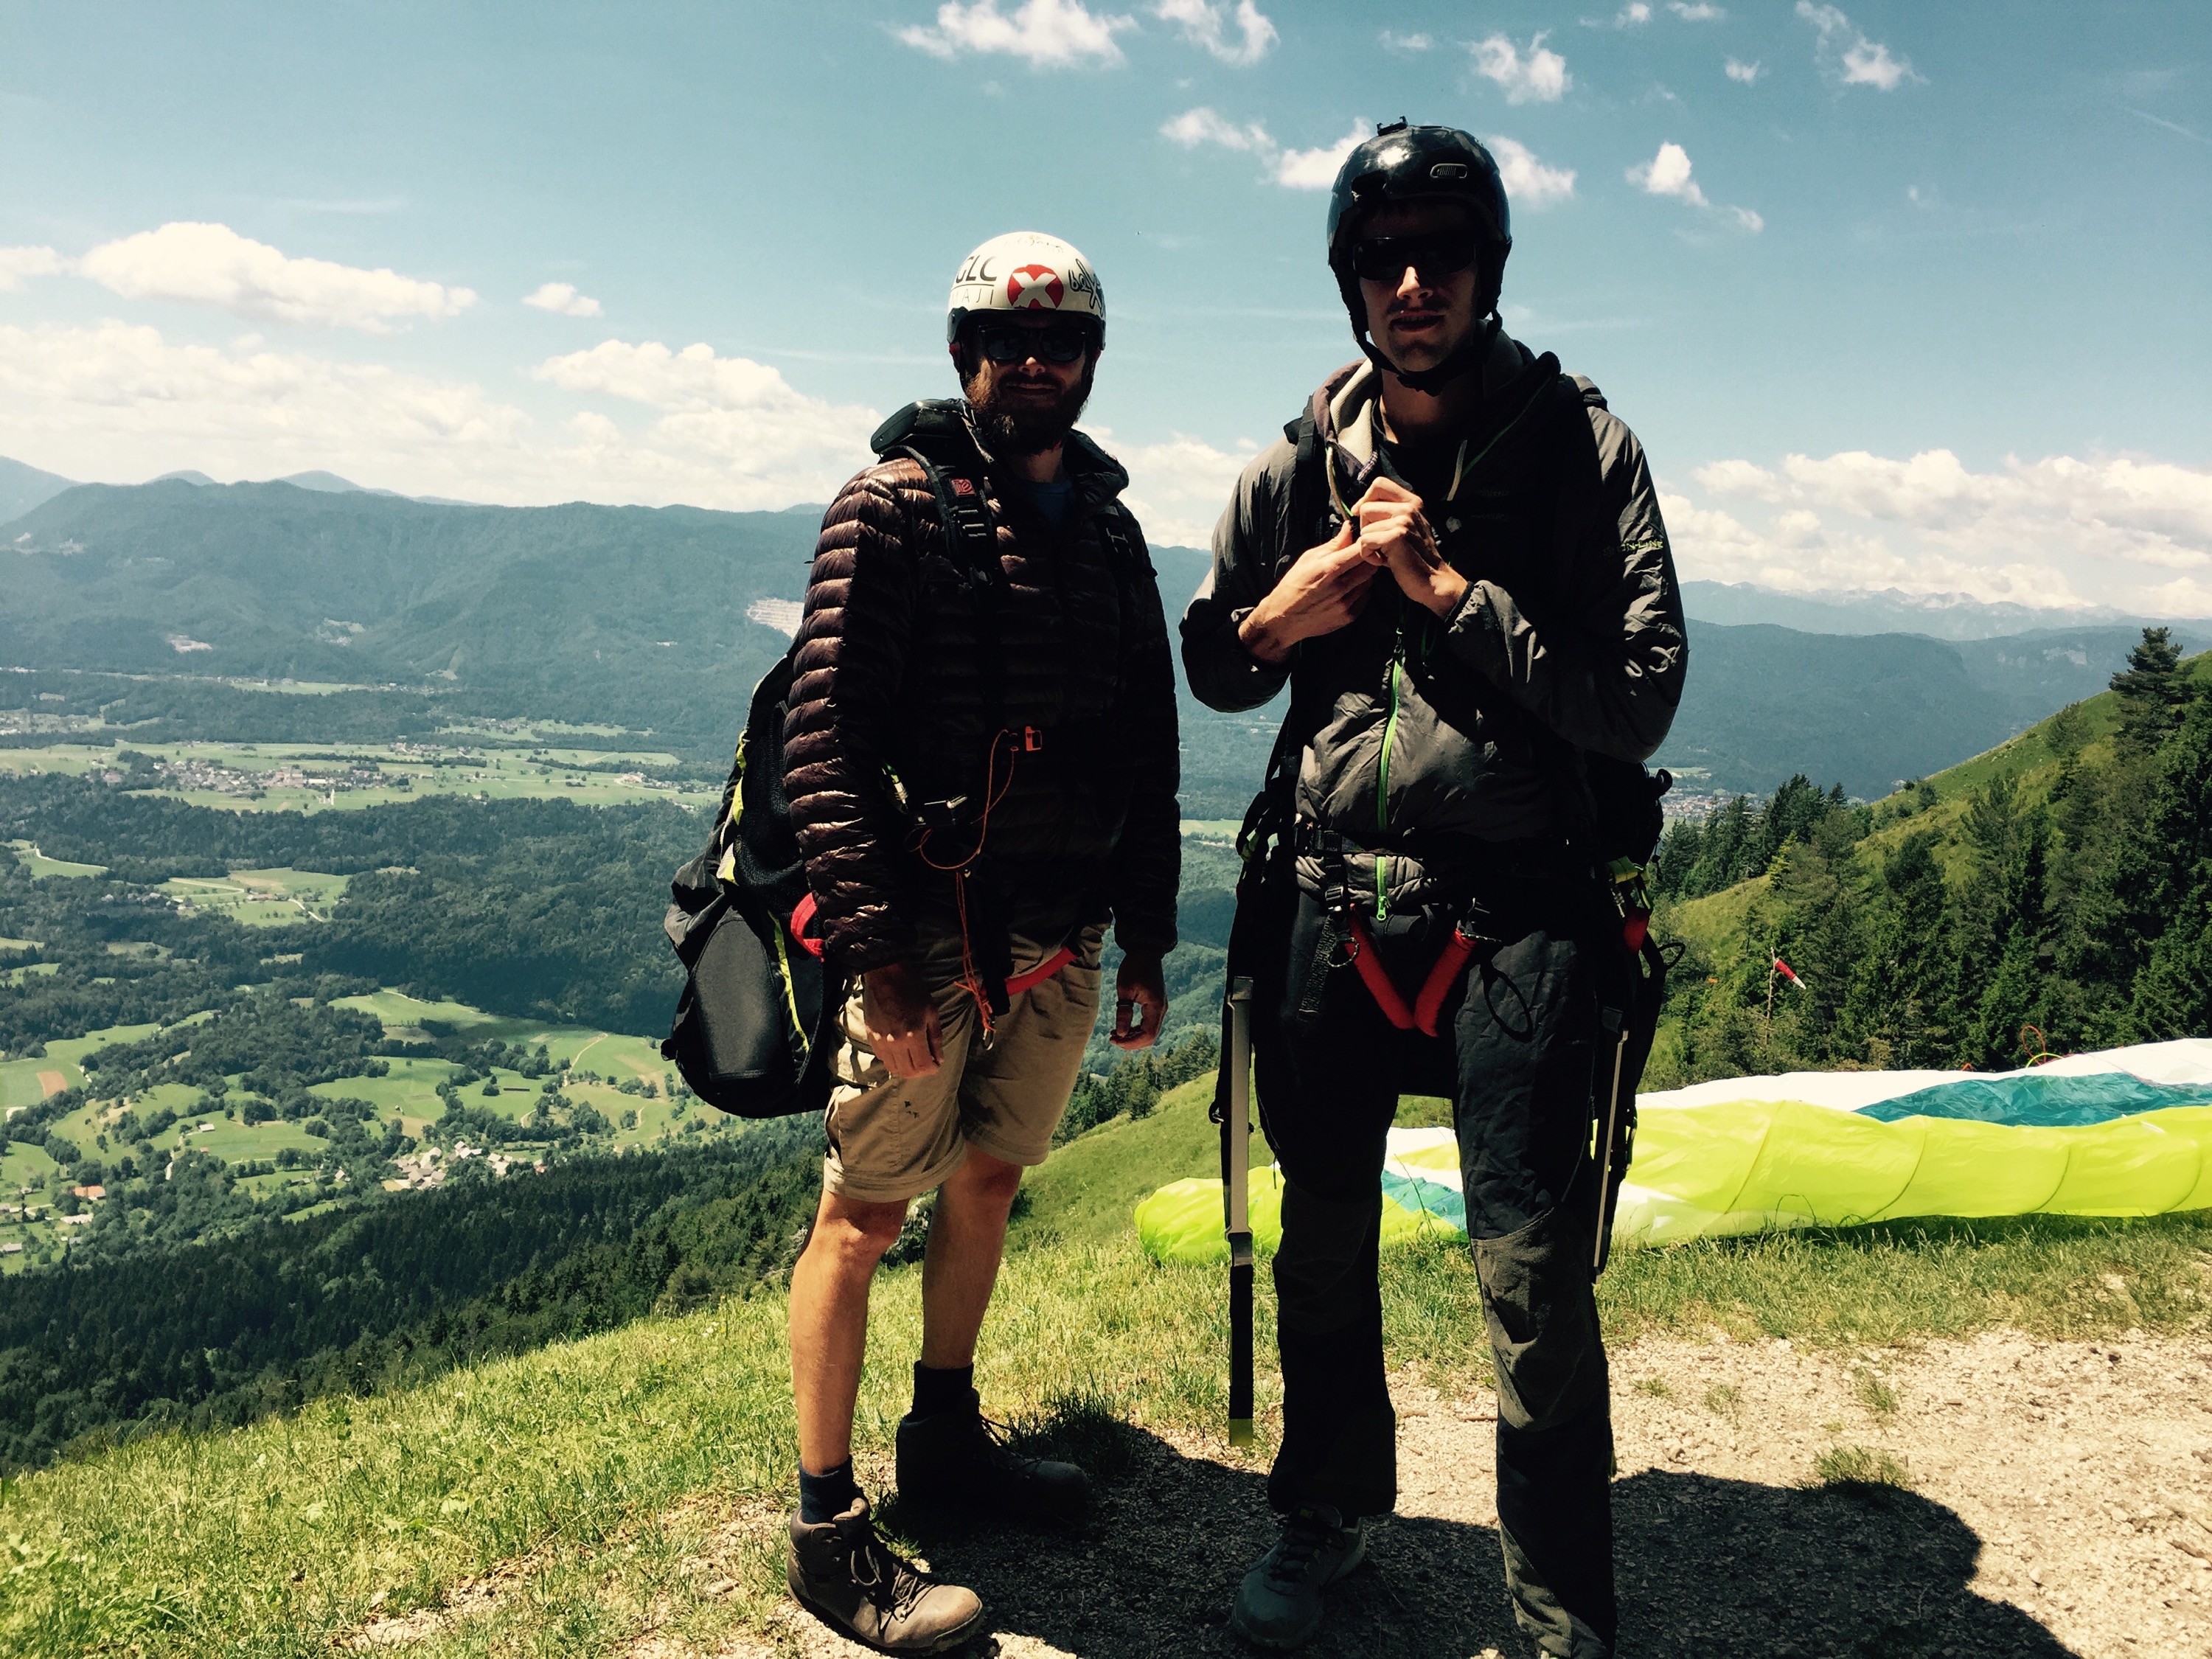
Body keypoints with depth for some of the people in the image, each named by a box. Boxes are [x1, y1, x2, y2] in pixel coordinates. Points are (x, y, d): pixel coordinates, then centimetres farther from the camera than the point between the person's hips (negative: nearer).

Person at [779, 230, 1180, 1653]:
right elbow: (826, 731, -14)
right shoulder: (896, 506, -5)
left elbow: (1149, 747, 15)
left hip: (1063, 944, 7)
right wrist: (875, 943, -20)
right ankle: (830, 1529, 13)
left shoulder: (1107, 527, 13)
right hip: (931, 940, -6)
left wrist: (1147, 940, 13)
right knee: (866, 1213, 0)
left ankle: (947, 1438, 36)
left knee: (989, 1183, 18)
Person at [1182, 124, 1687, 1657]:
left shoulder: (1582, 448, -3)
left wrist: (1450, 588, -16)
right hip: (1331, 900, 4)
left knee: (1534, 1282, -2)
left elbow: (1641, 699, -11)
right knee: (1324, 1242, 16)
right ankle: (1330, 1510, 40)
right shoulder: (1301, 465, 6)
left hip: (1515, 911, -3)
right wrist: (1285, 612, -5)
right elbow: (1212, 666, 17)